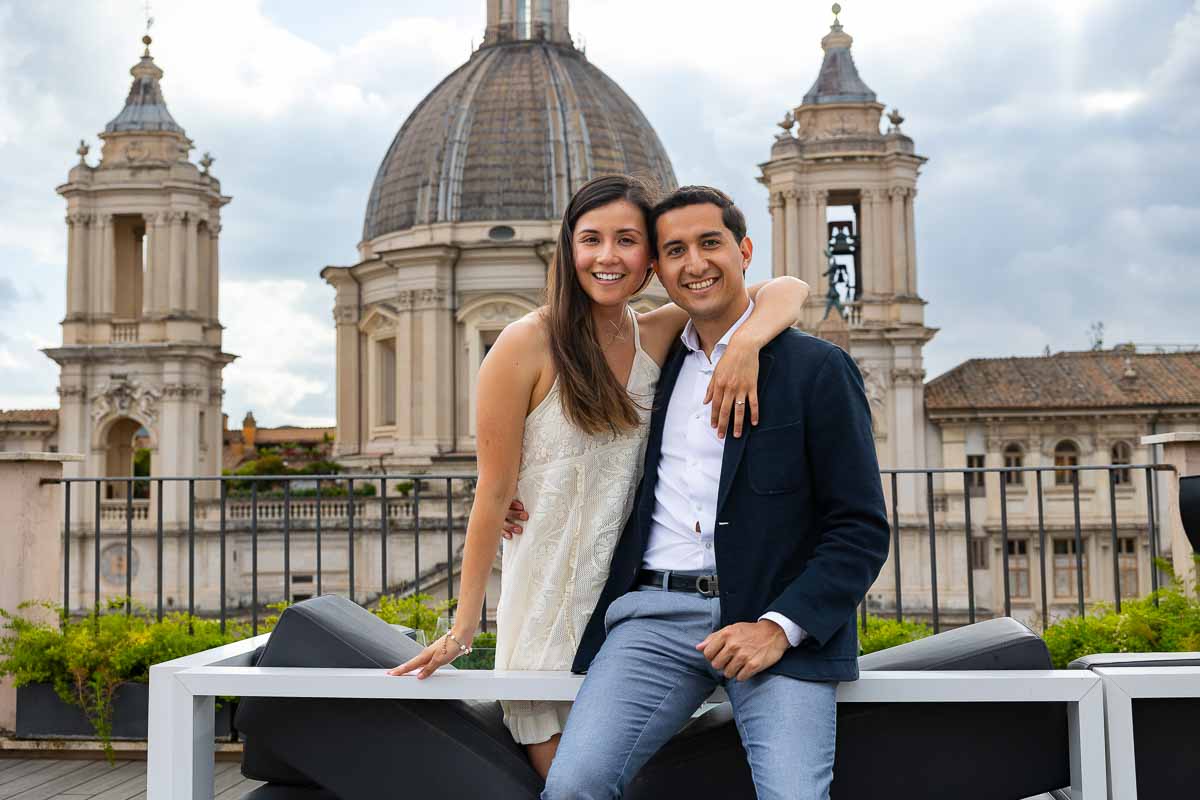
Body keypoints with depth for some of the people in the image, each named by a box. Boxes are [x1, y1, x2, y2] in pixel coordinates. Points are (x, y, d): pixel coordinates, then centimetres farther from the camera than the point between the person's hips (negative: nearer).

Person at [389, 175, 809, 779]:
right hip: (549, 609, -4)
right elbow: (493, 494, -9)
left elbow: (787, 290, -1)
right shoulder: (526, 345, -10)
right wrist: (464, 627, -8)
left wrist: (747, 342, -22)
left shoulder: (659, 336, 3)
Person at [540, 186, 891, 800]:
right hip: (657, 614, 3)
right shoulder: (654, 365, 17)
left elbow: (862, 531, -1)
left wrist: (779, 627, -13)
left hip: (778, 618, -3)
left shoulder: (818, 369, 3)